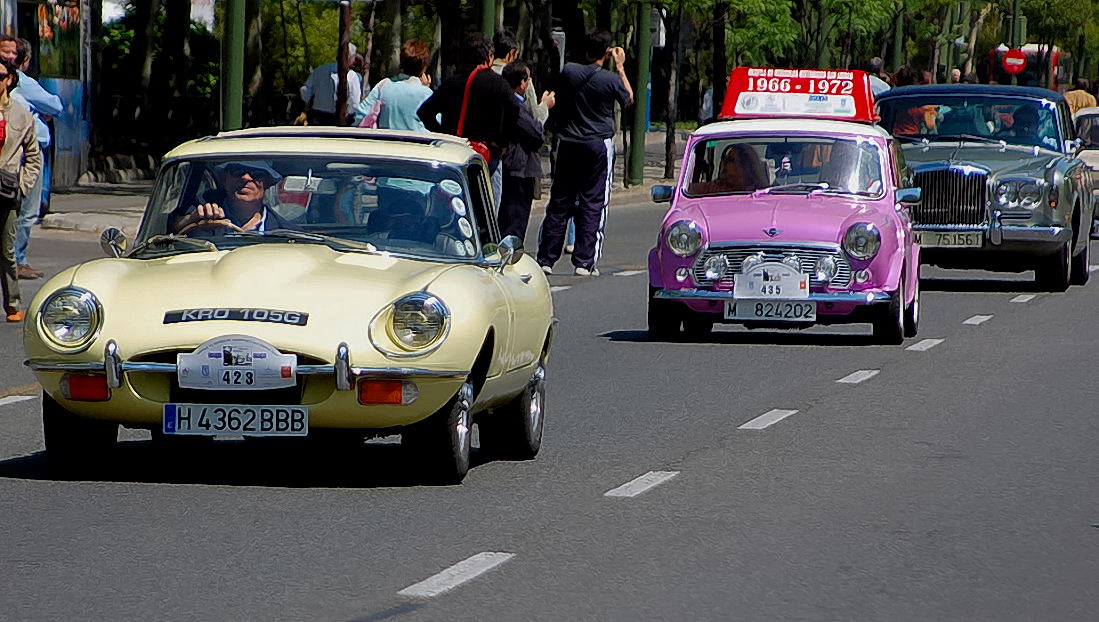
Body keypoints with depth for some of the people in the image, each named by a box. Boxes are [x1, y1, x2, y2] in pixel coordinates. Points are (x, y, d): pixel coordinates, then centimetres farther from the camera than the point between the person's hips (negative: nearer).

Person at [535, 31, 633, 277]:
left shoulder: (569, 72, -3)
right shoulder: (610, 79, -11)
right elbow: (629, 99, 10)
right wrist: (620, 67, 13)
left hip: (568, 144, 3)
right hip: (599, 145, -3)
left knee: (560, 201, 9)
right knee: (593, 203, 2)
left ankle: (546, 259, 8)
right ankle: (584, 262, -2)